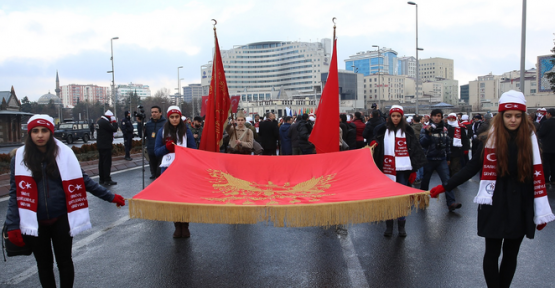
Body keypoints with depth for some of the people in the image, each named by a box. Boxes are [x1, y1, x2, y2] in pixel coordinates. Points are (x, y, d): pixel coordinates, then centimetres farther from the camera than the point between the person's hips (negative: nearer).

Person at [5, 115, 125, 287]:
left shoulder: (64, 154, -4)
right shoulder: (20, 158, -2)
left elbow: (82, 181, 2)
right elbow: (16, 193, -2)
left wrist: (110, 197, 1)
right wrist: (13, 226, -7)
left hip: (61, 219, 0)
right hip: (34, 222, 1)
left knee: (64, 261, 11)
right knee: (44, 264, 14)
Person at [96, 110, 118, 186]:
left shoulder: (99, 121, 12)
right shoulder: (105, 122, -18)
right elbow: (114, 129, -17)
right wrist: (114, 121, -6)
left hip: (100, 145, 10)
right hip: (106, 146, -10)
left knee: (101, 162, 14)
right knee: (107, 162, -6)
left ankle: (101, 179, 21)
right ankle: (107, 180, -5)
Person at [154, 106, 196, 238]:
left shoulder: (186, 131, 4)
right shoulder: (162, 131, 7)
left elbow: (193, 149, 3)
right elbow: (157, 151, 7)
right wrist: (166, 148, -12)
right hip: (167, 168, 2)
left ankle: (185, 226, 10)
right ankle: (177, 226, 15)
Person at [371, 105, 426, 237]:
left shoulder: (408, 130, 3)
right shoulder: (383, 130, 5)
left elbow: (415, 150, 2)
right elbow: (376, 147, 7)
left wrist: (414, 170, -3)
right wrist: (373, 144, -17)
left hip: (403, 169, 0)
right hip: (387, 169, 1)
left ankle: (401, 225, 16)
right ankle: (389, 225, 15)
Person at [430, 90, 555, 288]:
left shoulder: (529, 139, 0)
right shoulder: (491, 138, -4)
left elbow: (536, 175, 2)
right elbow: (472, 168, -3)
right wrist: (444, 187, -9)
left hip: (521, 206, 2)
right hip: (495, 204, -2)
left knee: (511, 253, 12)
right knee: (492, 252, 3)